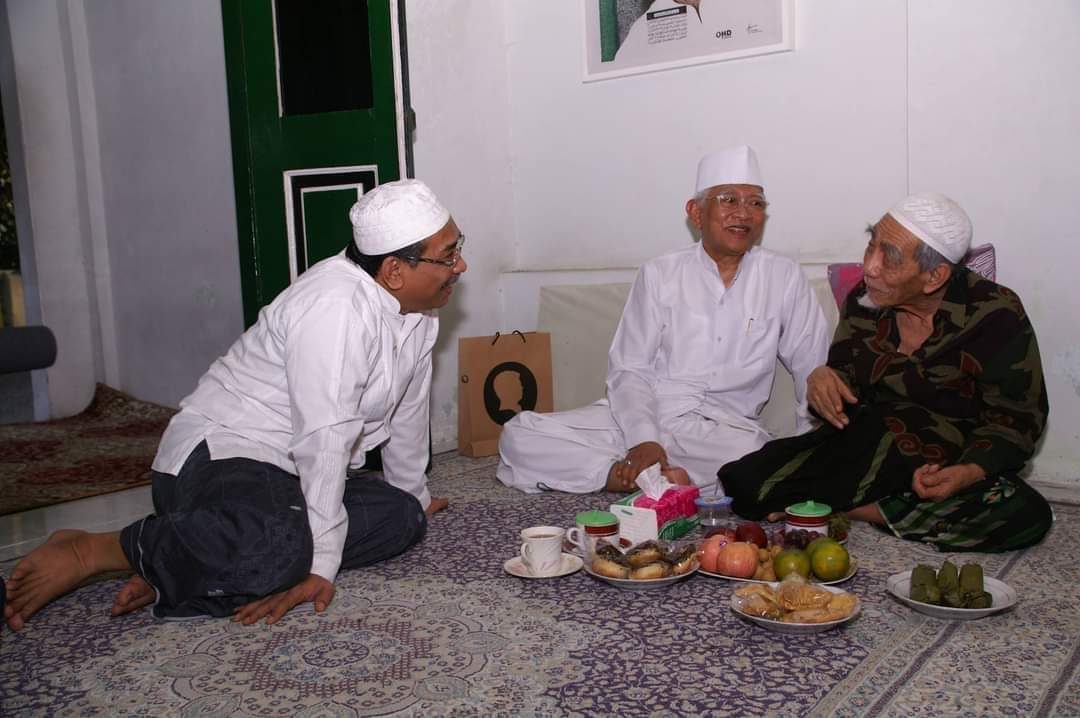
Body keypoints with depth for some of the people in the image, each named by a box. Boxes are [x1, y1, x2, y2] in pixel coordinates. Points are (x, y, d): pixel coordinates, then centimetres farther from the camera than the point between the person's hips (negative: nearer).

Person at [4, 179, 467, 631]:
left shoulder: (416, 306, 4)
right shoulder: (337, 306, -24)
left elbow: (408, 408, 16)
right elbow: (325, 438, -27)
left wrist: (413, 497, 24)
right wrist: (321, 564, -25)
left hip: (291, 471, 10)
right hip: (217, 456, -10)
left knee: (400, 517, -10)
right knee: (275, 545, -39)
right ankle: (88, 551, -11)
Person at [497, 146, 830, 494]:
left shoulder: (784, 278, 8)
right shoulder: (659, 274, 6)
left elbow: (813, 370, 10)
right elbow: (629, 370, 1)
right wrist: (643, 439, -16)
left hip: (725, 428, 0)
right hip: (640, 418, 1)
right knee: (519, 435, -18)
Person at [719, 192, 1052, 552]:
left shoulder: (997, 316, -10)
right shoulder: (865, 299, 0)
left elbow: (1017, 419, -7)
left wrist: (969, 472, -26)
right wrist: (824, 379, -15)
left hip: (951, 464, 0)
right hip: (866, 447, 0)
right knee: (745, 483, -21)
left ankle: (857, 509, -18)